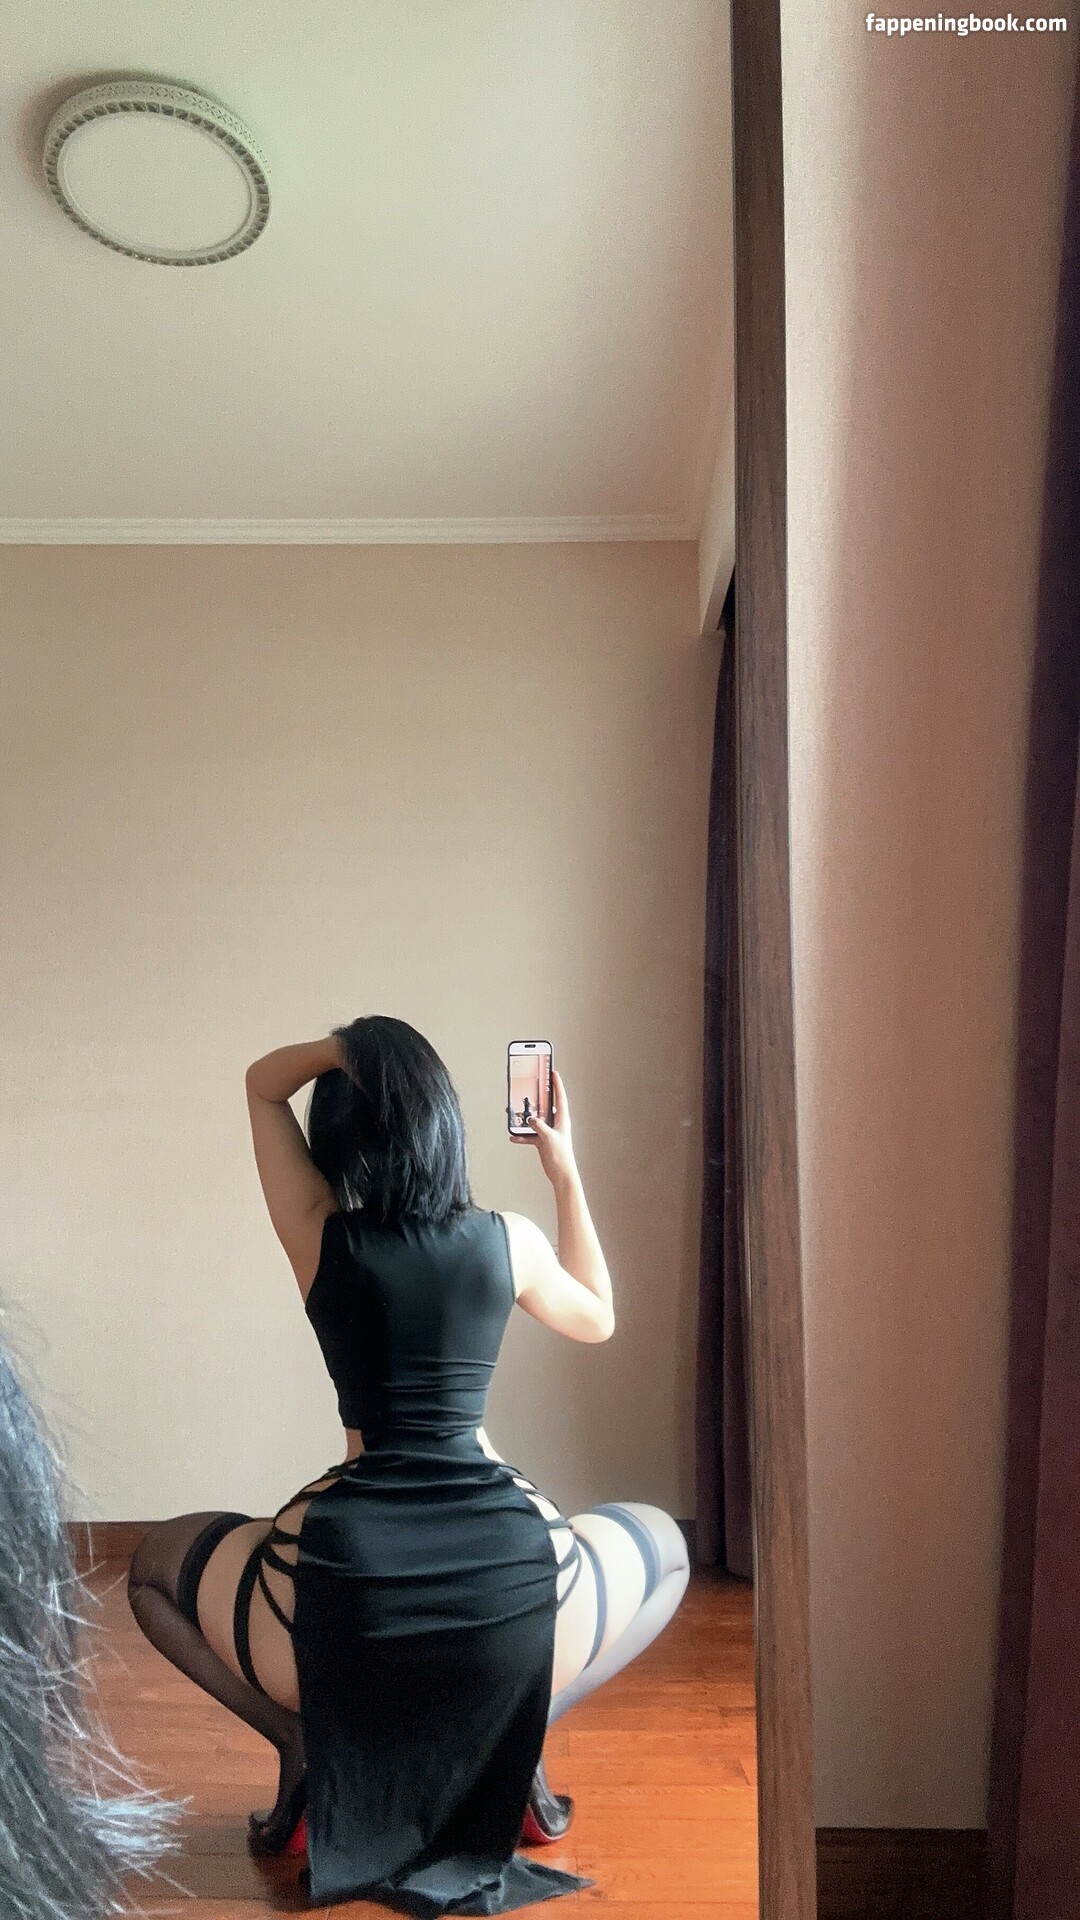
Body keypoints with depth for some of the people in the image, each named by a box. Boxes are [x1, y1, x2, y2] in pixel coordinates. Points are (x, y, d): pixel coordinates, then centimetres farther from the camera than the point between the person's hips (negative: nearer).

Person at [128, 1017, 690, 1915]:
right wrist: (567, 1172, 26)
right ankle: (521, 1735, 15)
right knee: (663, 1543, 33)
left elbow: (264, 1084, 19)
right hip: (512, 1598, 1)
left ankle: (308, 1747, 12)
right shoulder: (508, 1238, 2)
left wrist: (351, 1046, 5)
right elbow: (596, 1318, 26)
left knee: (156, 1561, 30)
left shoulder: (318, 1234, 1)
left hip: (341, 1606, 0)